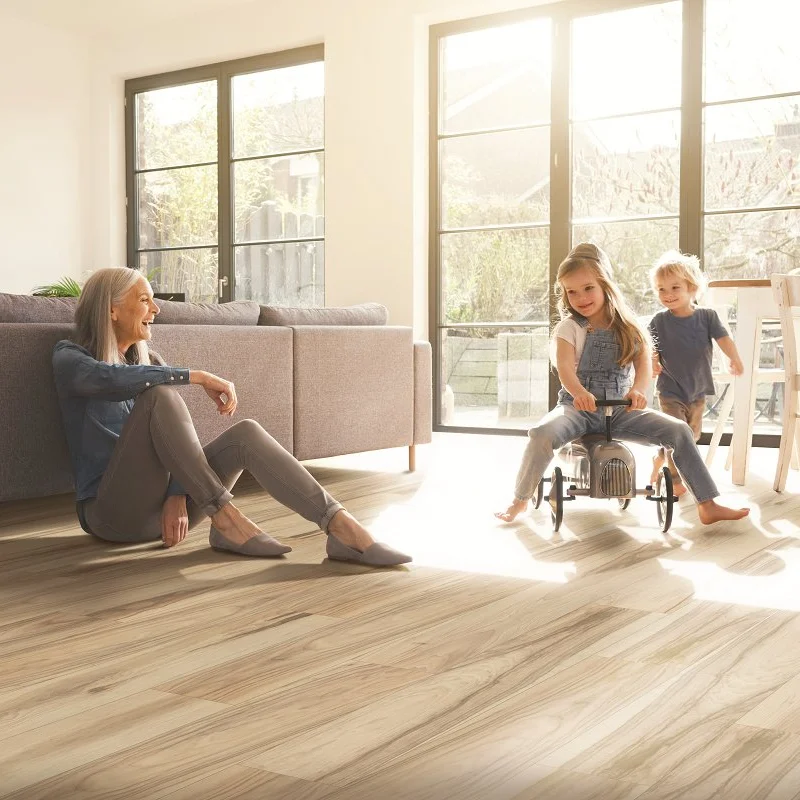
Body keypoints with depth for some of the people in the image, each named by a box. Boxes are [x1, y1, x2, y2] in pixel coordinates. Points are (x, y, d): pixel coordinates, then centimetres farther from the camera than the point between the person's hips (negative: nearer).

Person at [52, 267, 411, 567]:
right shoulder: (70, 358, 0)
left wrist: (178, 495, -12)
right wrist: (199, 377, -25)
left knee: (246, 433, -21)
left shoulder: (149, 361, 17)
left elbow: (179, 430, 5)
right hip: (114, 510, -5)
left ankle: (342, 529, -33)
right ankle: (226, 520, -31)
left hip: (160, 505, 5)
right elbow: (113, 379, -26)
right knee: (160, 395, -28)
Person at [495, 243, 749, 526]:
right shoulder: (569, 327, -3)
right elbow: (564, 367, -19)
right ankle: (519, 500, -12)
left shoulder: (629, 326, 7)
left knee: (679, 430, -13)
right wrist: (578, 392, -43)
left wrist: (638, 390, -30)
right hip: (579, 405, -3)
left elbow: (644, 361, -7)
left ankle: (708, 505, -4)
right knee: (541, 433, -33)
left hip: (622, 408, 3)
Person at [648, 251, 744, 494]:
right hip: (670, 390, -3)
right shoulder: (659, 321, -6)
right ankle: (675, 479, 7)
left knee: (692, 435, 15)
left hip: (698, 388, 3)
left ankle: (660, 458, 38)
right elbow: (650, 347, -5)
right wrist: (652, 362, -27)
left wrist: (734, 359, -28)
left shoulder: (707, 316, -3)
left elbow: (722, 337, -12)